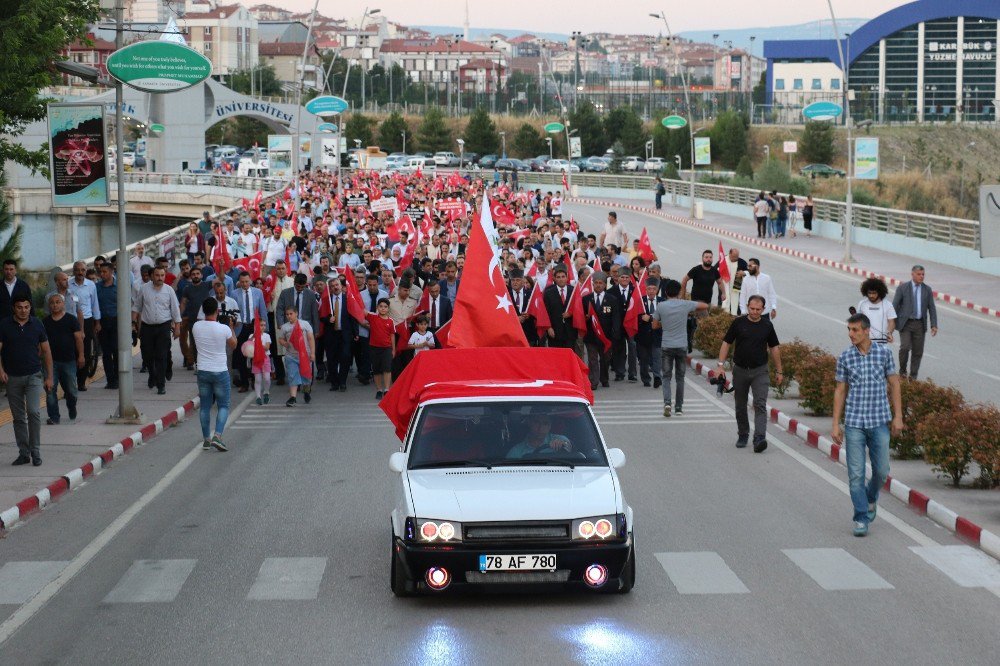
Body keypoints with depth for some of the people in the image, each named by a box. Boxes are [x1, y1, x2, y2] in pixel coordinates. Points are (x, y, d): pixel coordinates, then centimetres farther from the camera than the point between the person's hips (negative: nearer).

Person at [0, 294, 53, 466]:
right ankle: (23, 453, 16)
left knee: (34, 412, -15)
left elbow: (46, 351, 7)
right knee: (18, 418, 7)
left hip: (34, 376, -1)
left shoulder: (37, 325, 1)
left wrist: (49, 377, 5)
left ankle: (35, 452, -6)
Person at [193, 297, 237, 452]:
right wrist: (232, 327, 14)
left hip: (203, 371, 3)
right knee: (223, 406, 6)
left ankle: (206, 439, 15)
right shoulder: (224, 329, -14)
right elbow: (233, 345, 4)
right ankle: (217, 436, -11)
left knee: (205, 406, 12)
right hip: (220, 372, -3)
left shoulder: (196, 327, -5)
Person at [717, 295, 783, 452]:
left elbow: (774, 348, 10)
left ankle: (759, 439, -22)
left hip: (760, 371, -1)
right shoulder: (738, 323, -2)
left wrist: (778, 370, 11)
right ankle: (743, 435, 29)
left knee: (760, 404, -14)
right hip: (740, 370, 1)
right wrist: (721, 365, -6)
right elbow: (726, 343, 2)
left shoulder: (767, 326, 1)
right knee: (740, 406, 12)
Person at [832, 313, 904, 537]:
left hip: (879, 422, 0)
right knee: (856, 474, -2)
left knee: (881, 470, 7)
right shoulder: (845, 357, 0)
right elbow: (840, 391, 6)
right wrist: (836, 424, 4)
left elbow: (894, 384, 6)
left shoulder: (884, 353, -1)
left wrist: (898, 416, 1)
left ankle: (871, 498, 36)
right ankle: (861, 519, 6)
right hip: (854, 423, 0)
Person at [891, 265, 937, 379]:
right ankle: (902, 371, 4)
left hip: (920, 325, 3)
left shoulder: (927, 290, 7)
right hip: (905, 323, -3)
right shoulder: (902, 288, -1)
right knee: (905, 347, -17)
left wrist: (934, 325, 0)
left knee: (917, 352, 3)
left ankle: (913, 377, 13)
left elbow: (932, 308, 9)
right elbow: (894, 306, -1)